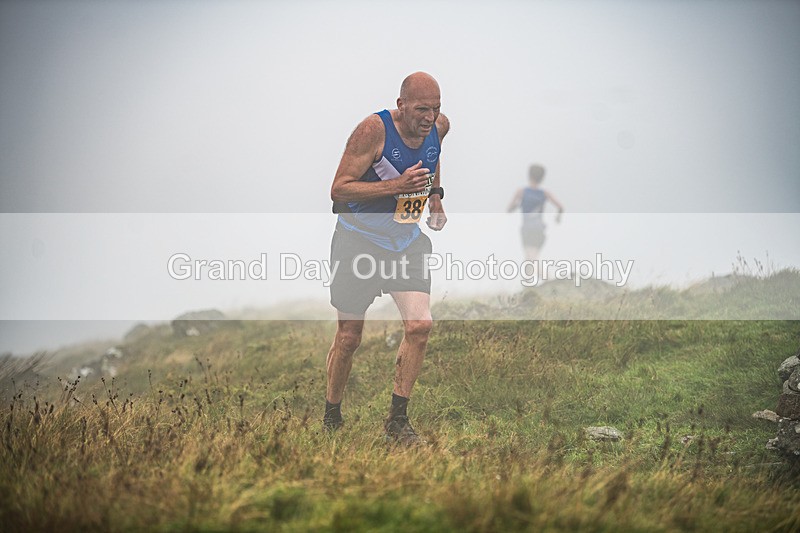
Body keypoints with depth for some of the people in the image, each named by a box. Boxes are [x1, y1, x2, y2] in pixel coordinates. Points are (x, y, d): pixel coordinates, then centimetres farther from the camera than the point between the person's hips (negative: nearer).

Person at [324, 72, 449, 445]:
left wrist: (435, 195, 10)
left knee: (420, 325, -12)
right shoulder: (374, 130, -22)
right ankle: (331, 417, 24)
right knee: (349, 336, 4)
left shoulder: (439, 126, -3)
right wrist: (397, 185, -33)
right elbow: (339, 190, -24)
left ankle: (397, 420, -1)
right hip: (359, 240, -4)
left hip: (406, 240, 5)